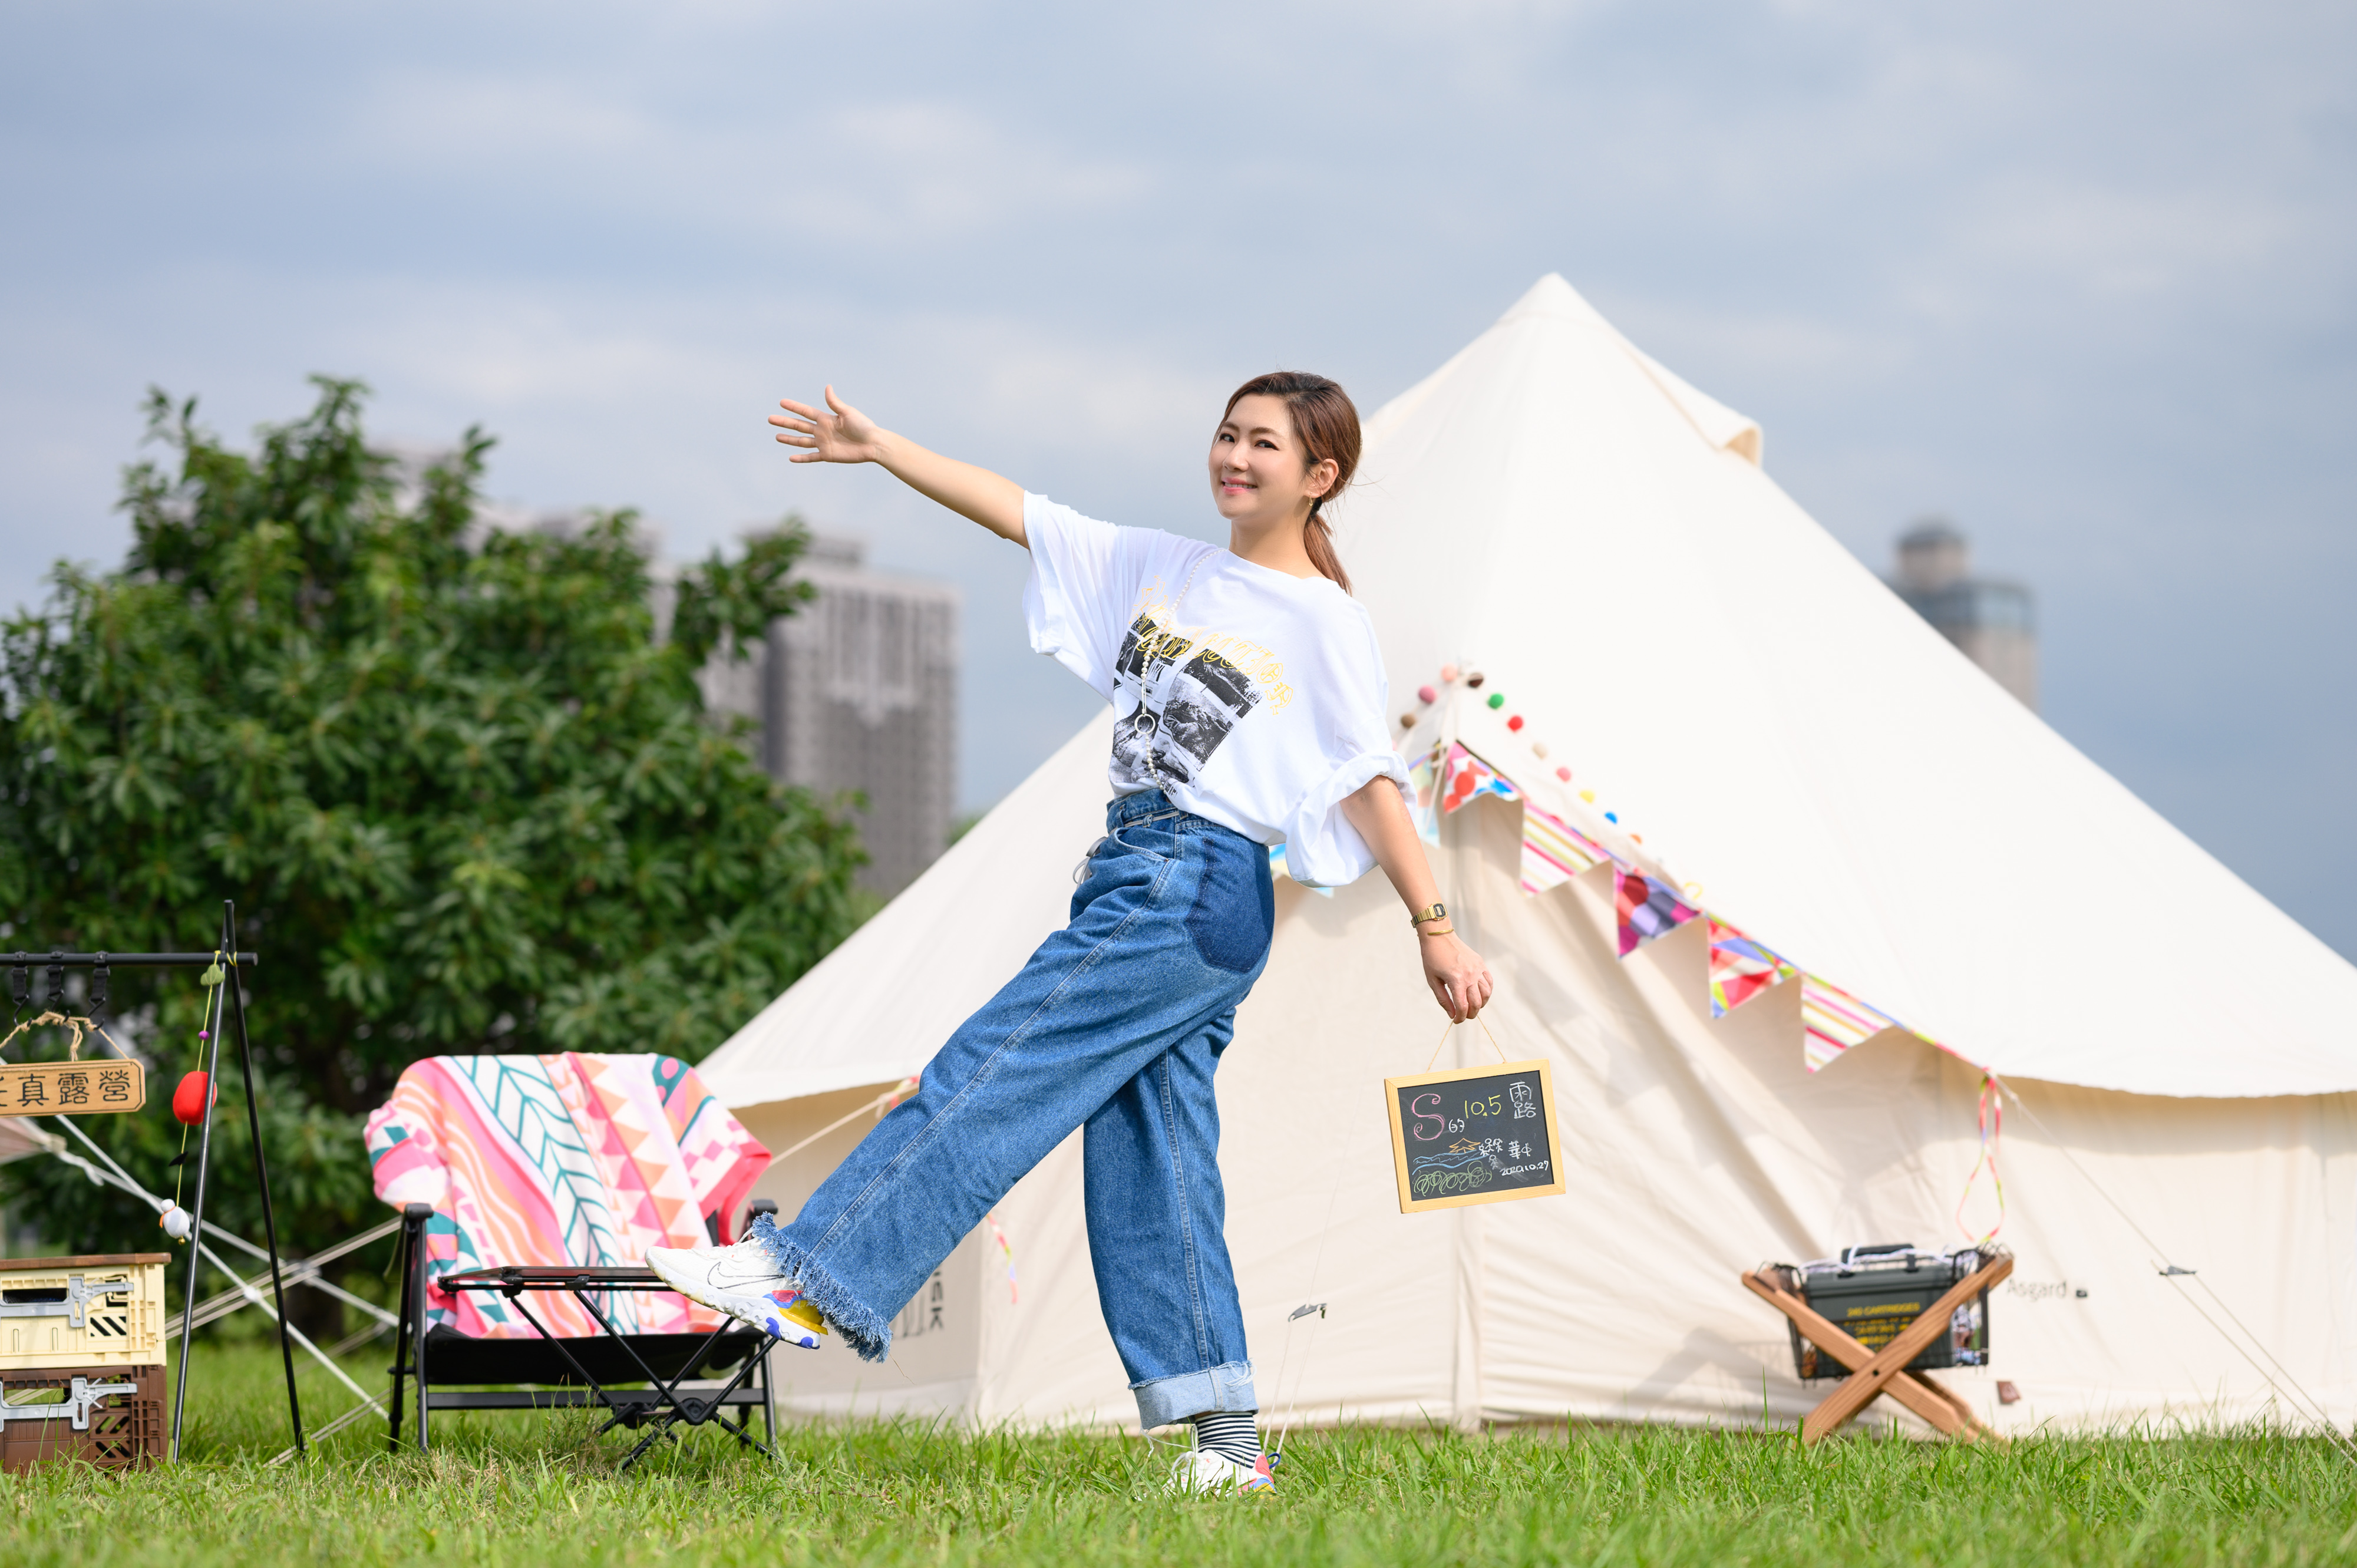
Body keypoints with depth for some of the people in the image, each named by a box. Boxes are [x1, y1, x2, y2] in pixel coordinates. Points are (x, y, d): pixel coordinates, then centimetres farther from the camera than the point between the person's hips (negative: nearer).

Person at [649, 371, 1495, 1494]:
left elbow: (1374, 787, -5)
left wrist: (1436, 931, -10)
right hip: (1132, 882, 8)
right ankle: (1230, 1440, 6)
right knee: (1149, 1167, 4)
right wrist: (880, 450, 17)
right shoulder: (1165, 570, 17)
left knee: (989, 1076, -13)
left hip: (1194, 893, -8)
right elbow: (1025, 516, 19)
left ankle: (804, 1276, -14)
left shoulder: (1326, 624, -2)